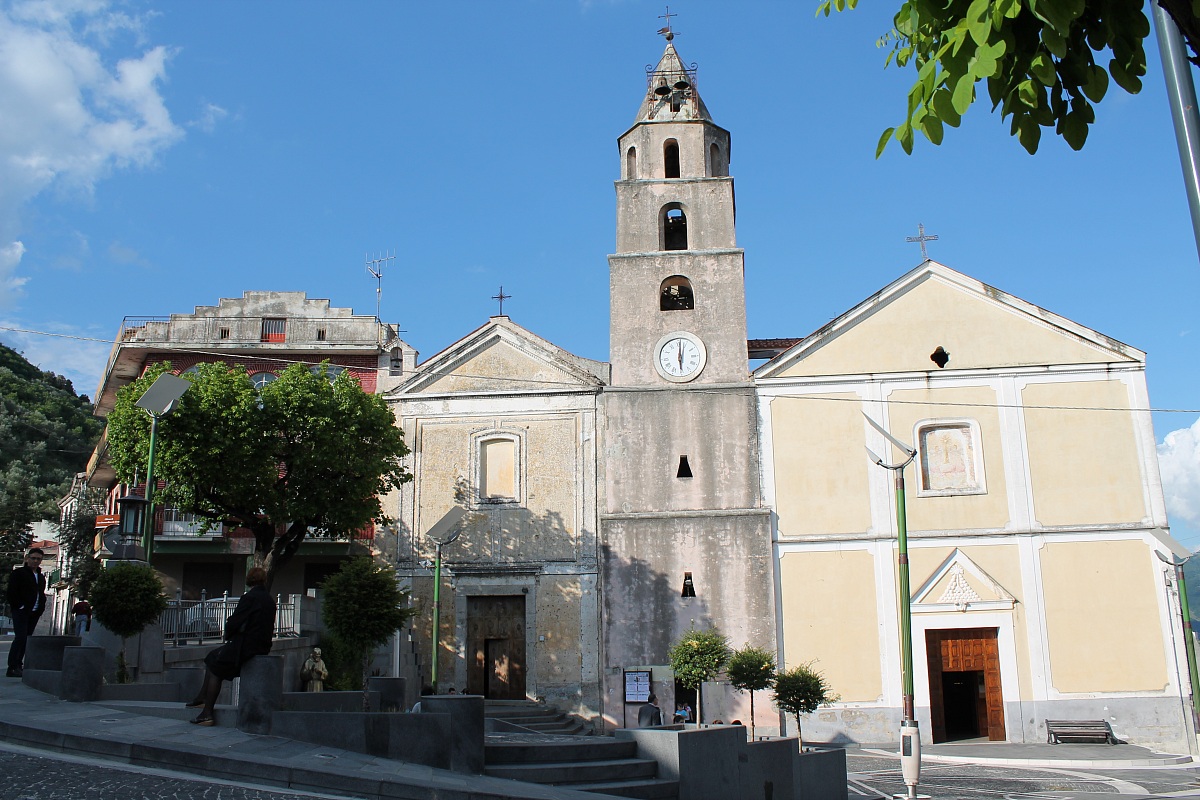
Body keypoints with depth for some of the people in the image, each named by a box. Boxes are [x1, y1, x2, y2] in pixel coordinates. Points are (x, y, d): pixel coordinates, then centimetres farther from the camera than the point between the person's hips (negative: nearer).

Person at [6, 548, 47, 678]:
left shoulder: (41, 577, 19)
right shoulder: (18, 573, -2)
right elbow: (12, 592, -8)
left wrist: (41, 607, 8)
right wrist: (19, 605, -15)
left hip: (34, 613, 7)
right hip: (21, 612, -7)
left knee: (26, 639, 7)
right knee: (20, 637, -14)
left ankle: (19, 665, 13)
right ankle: (12, 668, -13)